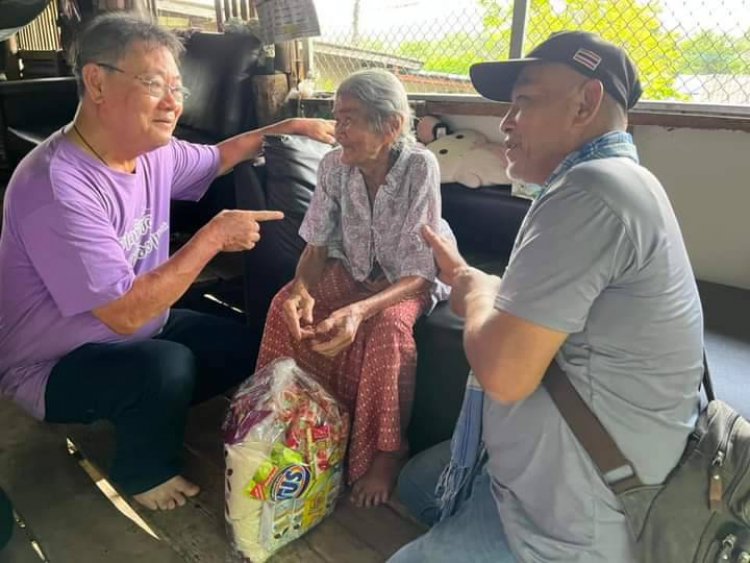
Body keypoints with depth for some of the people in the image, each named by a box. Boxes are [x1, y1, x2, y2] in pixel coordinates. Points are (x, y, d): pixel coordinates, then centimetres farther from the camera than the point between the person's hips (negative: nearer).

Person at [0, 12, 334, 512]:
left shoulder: (153, 153, -7)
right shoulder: (58, 188, -33)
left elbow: (217, 157, 15)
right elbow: (126, 313, -34)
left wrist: (287, 127, 8)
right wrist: (214, 237, -29)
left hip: (132, 328, 8)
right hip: (51, 366, -8)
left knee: (243, 346, 5)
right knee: (167, 366, -34)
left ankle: (142, 418, 22)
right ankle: (144, 474, 0)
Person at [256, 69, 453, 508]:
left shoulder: (420, 166, -27)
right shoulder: (334, 165, -14)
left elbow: (420, 274, -27)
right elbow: (316, 246, -8)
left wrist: (360, 310, -43)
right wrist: (302, 286, -31)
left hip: (407, 282, -4)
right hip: (352, 271, 4)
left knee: (388, 326, -34)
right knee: (287, 305, -19)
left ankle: (386, 453, -11)